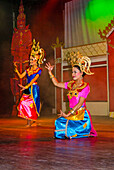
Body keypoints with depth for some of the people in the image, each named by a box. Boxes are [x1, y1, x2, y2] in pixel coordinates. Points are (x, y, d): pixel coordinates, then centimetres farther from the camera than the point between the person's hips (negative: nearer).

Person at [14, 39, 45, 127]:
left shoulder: (39, 70, -4)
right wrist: (16, 68, 4)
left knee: (32, 103, -5)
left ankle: (34, 121, 5)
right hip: (27, 88, 6)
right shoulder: (28, 69, 14)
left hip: (34, 88, -6)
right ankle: (29, 122, 6)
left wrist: (26, 86, -24)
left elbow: (34, 79, -15)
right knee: (24, 103, -1)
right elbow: (21, 76, 12)